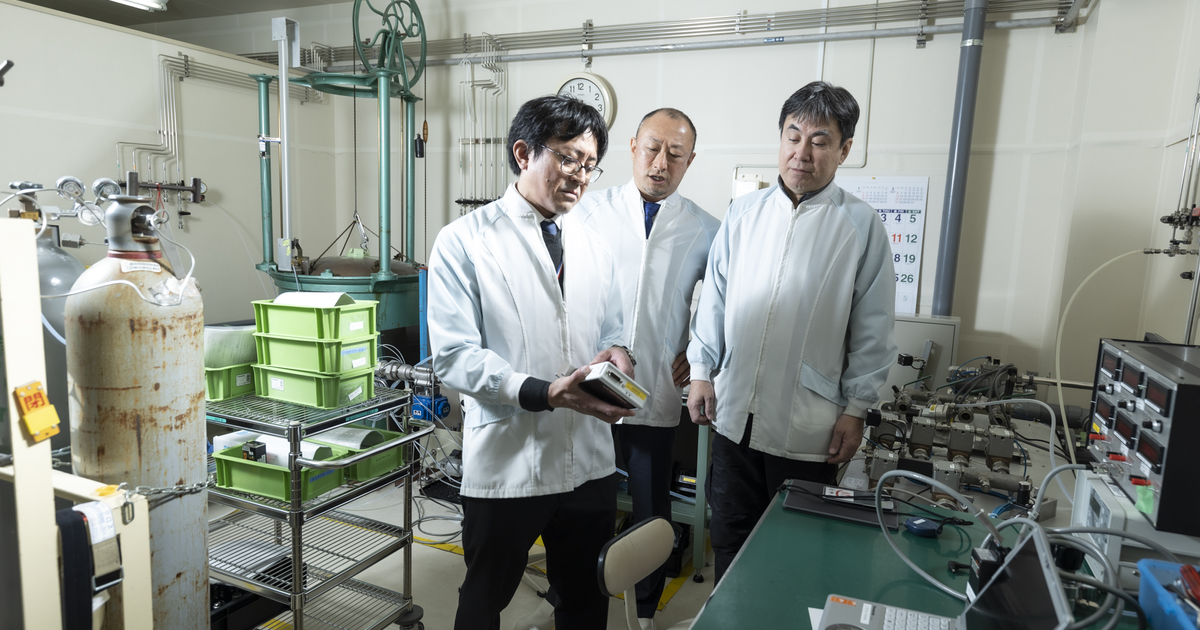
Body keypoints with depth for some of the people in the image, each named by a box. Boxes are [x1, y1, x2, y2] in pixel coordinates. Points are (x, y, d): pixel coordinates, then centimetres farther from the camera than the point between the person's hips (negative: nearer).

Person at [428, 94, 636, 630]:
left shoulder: (593, 246, 10)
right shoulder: (465, 242, -9)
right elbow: (454, 356, -15)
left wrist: (617, 354, -7)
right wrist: (543, 393, -26)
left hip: (589, 461, 5)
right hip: (506, 462, -4)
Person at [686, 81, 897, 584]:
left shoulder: (861, 226, -4)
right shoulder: (743, 212, 5)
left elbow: (872, 330, -2)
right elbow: (714, 297, 9)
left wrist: (855, 411, -4)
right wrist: (701, 371, 6)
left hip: (807, 428, -3)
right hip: (734, 413, 3)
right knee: (730, 540, 17)